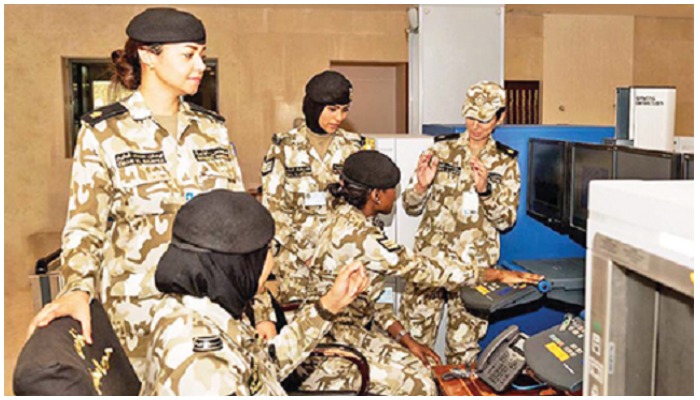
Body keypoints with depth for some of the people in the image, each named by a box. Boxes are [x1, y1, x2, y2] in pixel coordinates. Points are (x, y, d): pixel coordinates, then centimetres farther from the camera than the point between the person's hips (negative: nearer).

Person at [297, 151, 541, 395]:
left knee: (418, 368, 6)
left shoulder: (350, 222, 5)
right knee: (418, 387, -10)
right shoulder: (356, 236, -25)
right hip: (330, 340, -9)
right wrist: (497, 275, -12)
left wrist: (405, 339, 3)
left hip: (348, 327, 9)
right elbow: (420, 268, -21)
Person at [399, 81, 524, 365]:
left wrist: (485, 189, -17)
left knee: (464, 346, 8)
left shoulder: (505, 163, 5)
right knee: (413, 340, 2)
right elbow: (411, 207, 7)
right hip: (430, 256, 0)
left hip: (475, 265, 0)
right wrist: (422, 185, -14)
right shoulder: (441, 150, 5)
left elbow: (506, 220, -1)